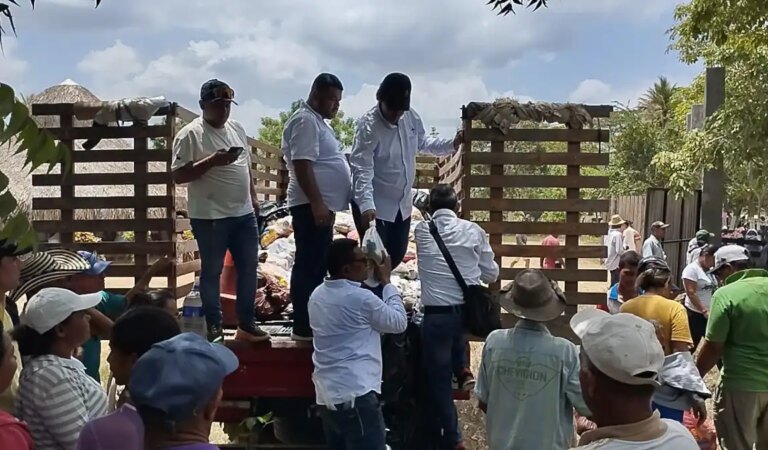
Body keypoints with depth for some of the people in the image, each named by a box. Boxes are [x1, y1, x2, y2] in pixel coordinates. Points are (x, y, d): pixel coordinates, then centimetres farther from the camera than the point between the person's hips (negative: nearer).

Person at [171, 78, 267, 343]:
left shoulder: (237, 129, 11)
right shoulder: (190, 134, -10)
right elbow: (178, 175, -15)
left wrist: (253, 197, 16)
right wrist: (213, 161, -23)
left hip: (244, 214, 7)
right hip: (210, 217, -6)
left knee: (248, 268, 10)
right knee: (212, 272, 6)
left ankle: (247, 324, 21)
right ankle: (213, 327, 18)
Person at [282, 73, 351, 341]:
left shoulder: (318, 121, 20)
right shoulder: (306, 120, -13)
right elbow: (303, 165, -21)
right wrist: (317, 203, -25)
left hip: (322, 205, 11)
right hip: (311, 206, -11)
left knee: (319, 265, 15)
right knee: (309, 266, -6)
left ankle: (315, 322, 24)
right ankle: (303, 328, 0)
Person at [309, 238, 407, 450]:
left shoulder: (317, 295, 9)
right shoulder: (360, 298, -15)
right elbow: (399, 322, -1)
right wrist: (386, 281, 6)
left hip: (327, 395, 9)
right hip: (355, 395, -8)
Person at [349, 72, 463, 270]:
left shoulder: (412, 117, -3)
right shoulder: (368, 125, -22)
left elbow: (422, 143, 15)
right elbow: (362, 169, -28)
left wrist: (451, 144, -1)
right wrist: (366, 205, -39)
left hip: (402, 202, 7)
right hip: (374, 204, -7)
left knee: (397, 254, 17)